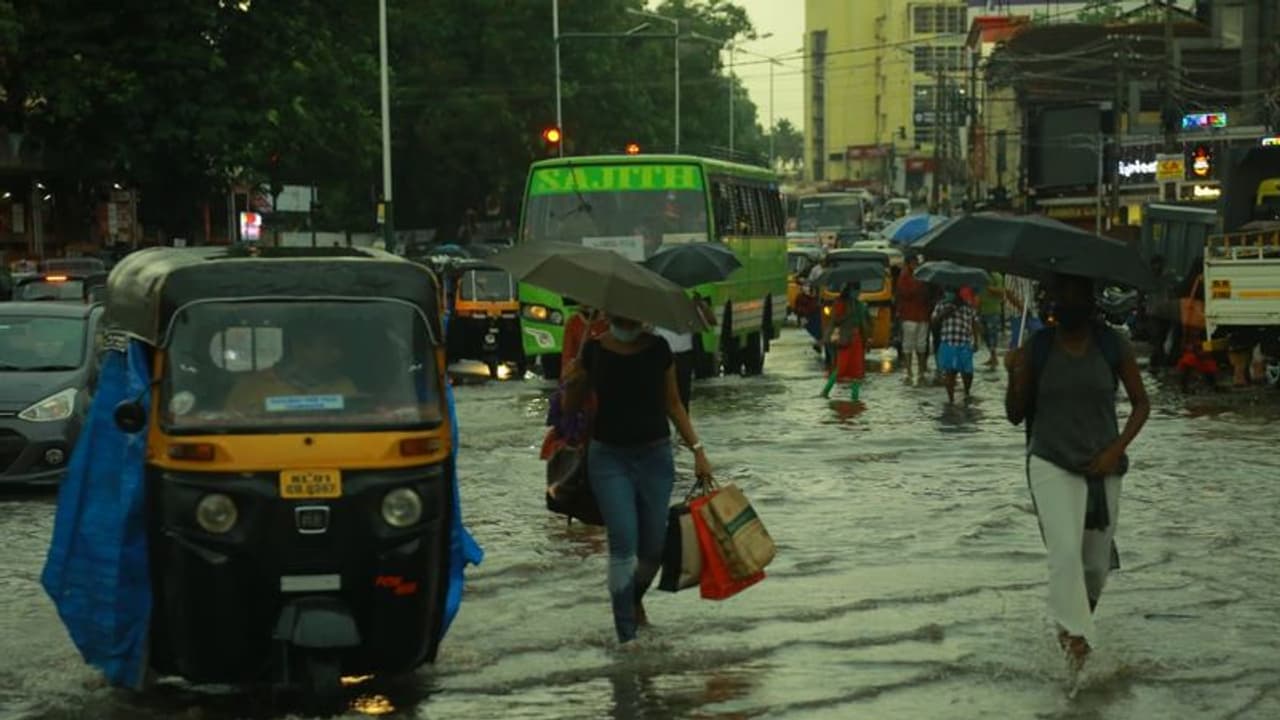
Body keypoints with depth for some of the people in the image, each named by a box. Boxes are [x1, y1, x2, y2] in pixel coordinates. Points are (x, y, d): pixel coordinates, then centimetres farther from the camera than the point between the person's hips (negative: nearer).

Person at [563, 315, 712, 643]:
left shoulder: (658, 349, 0)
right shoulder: (594, 350, -3)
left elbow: (672, 404, 9)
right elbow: (572, 405, 5)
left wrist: (697, 449, 4)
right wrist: (572, 385, -16)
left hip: (654, 455, 2)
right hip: (608, 457, -2)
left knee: (653, 546, 6)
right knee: (623, 542, -12)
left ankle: (635, 600, 38)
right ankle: (626, 634, -7)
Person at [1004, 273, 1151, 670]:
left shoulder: (1113, 347, -1)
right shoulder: (1037, 350, -2)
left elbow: (1141, 404, 5)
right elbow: (1015, 415, 2)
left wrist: (1117, 449, -8)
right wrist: (1013, 375, -17)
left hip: (1102, 468, 2)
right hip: (1051, 464, -2)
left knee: (1097, 562, 10)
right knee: (1065, 551, -21)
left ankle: (1079, 621, 35)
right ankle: (1075, 635, -21)